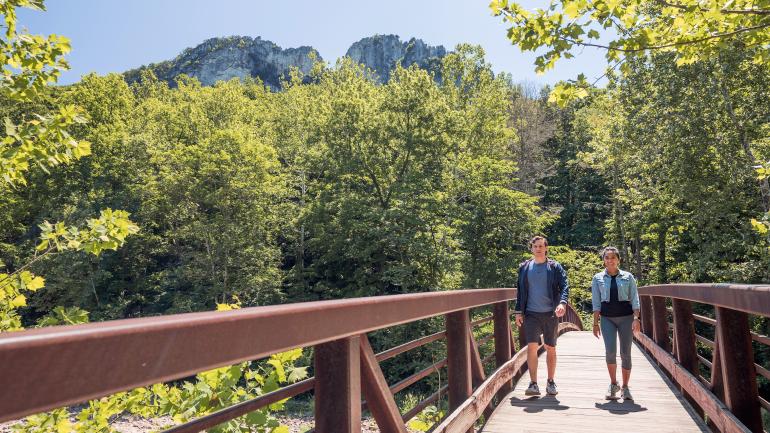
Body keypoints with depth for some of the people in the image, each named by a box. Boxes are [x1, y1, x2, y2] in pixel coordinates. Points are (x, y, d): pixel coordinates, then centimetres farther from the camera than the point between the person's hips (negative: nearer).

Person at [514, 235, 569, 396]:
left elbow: (564, 286, -7)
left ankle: (550, 383, 23)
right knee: (531, 347, -9)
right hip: (531, 314, 0)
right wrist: (518, 312, 5)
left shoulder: (555, 267, 1)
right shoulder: (524, 267, 7)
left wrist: (562, 302, -25)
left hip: (550, 314, 0)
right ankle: (533, 384, -5)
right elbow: (520, 291, 10)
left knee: (550, 348, 9)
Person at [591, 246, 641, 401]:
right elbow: (596, 302, 6)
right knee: (610, 350, -14)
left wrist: (636, 318, -9)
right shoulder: (598, 278, 6)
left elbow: (634, 299, 3)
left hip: (626, 316, 0)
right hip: (607, 317, 0)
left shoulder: (628, 277, 5)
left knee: (625, 352, 2)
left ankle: (625, 387, 18)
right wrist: (595, 323, 2)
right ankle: (613, 384, 7)